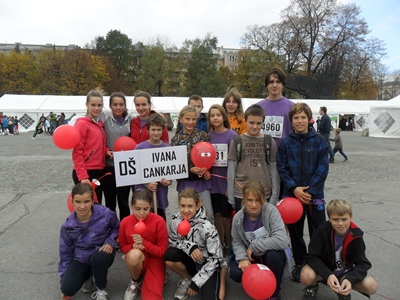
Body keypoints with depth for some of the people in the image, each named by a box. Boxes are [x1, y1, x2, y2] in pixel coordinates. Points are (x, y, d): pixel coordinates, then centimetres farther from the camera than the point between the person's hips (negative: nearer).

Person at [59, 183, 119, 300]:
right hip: (80, 259, 2)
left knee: (97, 257, -37)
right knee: (67, 288, -18)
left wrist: (110, 242, -19)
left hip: (102, 254, -2)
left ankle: (101, 290, -7)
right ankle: (87, 275, 17)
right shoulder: (68, 226, -14)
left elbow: (116, 227, 0)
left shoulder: (105, 214, -23)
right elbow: (65, 252, 1)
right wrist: (63, 277, 4)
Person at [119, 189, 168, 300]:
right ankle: (135, 282, -4)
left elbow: (163, 251, -11)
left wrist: (144, 243, -24)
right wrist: (133, 247, -17)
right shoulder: (125, 222, -10)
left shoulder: (159, 221, -18)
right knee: (134, 254, -37)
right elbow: (123, 247, 6)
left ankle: (145, 279, 12)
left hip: (155, 260, -2)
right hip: (136, 260, 2)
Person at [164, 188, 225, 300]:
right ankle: (187, 280, 1)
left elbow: (215, 258, -18)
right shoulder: (175, 220, -16)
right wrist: (189, 247, -23)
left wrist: (196, 282, -19)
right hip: (190, 260, 4)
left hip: (207, 263, -3)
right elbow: (172, 241, -2)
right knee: (169, 255, -27)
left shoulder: (206, 227, -25)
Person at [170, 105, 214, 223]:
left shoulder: (203, 135, 1)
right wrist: (190, 170, -19)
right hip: (185, 182, 0)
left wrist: (208, 171, -10)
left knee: (209, 214, 1)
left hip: (202, 180, 0)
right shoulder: (176, 139, -2)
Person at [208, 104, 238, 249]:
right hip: (214, 181, 4)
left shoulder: (232, 135, -8)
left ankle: (229, 244, 25)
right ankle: (219, 243, 32)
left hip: (227, 181, -4)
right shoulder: (209, 136, 5)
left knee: (226, 215, 4)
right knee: (217, 214, 14)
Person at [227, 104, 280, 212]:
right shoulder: (236, 142, 0)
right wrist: (230, 197, 0)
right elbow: (231, 170, 2)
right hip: (241, 195, 0)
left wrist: (274, 196, 0)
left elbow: (274, 171, 4)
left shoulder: (269, 142, 3)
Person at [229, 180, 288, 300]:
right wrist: (242, 258, -22)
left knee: (273, 255, -36)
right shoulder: (238, 217, -13)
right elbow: (237, 242, -2)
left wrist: (254, 246, -26)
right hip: (251, 257, 3)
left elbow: (282, 241, -33)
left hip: (271, 255, -2)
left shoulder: (271, 211, -25)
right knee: (235, 273, -22)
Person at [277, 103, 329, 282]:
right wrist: (294, 188, -14)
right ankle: (299, 264, 31)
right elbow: (281, 168, -2)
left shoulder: (319, 141, -2)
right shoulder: (286, 143, 1)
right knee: (295, 232, 13)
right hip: (291, 195, 1)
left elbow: (323, 168, -6)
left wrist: (310, 190, -14)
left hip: (315, 195, -1)